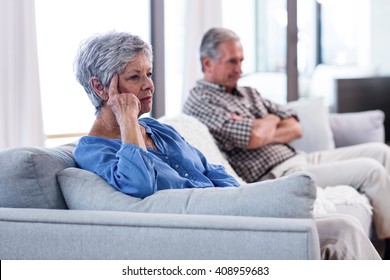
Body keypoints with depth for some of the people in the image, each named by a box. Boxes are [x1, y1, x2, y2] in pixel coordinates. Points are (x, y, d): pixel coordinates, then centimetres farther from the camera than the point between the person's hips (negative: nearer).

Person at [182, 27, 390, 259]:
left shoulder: (248, 93, 20)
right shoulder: (200, 101, -9)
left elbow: (295, 128, 11)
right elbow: (255, 137, -23)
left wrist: (264, 134, -9)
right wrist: (271, 120, 0)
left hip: (298, 159, 10)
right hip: (273, 176, -9)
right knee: (370, 170, -16)